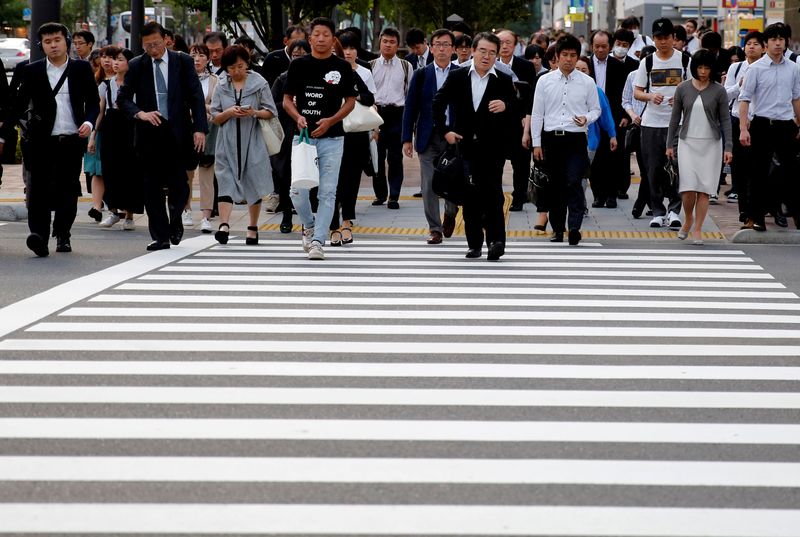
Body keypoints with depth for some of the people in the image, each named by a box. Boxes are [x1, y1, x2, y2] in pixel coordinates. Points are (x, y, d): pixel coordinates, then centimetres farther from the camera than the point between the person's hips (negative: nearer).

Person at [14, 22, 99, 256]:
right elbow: (20, 104, 8)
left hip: (72, 140, 1)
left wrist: (89, 122, -9)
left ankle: (62, 235, 19)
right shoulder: (32, 71, 7)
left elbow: (93, 101, 9)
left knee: (68, 189, 5)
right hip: (42, 140, -1)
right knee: (39, 187, -12)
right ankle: (39, 234, -19)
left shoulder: (82, 69, 7)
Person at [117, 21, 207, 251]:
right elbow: (123, 98, 5)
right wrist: (140, 113, -15)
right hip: (149, 133, 1)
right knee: (152, 187, 2)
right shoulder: (136, 66, 4)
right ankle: (160, 236, 10)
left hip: (178, 133, -1)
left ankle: (175, 221, 26)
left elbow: (196, 96, 0)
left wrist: (199, 128, -9)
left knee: (178, 184, -3)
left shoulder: (183, 62, 2)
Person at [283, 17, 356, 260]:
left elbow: (350, 101, 6)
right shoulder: (298, 65, 5)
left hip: (332, 137, -1)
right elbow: (287, 99, 9)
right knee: (298, 190, -3)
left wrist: (331, 121, -10)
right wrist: (298, 117, -12)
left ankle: (318, 240, 1)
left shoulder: (343, 67, 3)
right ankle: (309, 225, 24)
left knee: (327, 192, -4)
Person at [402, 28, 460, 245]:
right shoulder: (421, 75, 5)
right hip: (428, 138, 1)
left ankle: (450, 214, 30)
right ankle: (435, 229, 7)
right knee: (429, 186, -2)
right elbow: (410, 108, 6)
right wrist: (407, 138, 0)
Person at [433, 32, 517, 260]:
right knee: (470, 195, 6)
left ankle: (496, 239, -14)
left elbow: (518, 111, -2)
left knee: (492, 191, -13)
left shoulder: (504, 81, 1)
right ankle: (474, 243, 14)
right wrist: (444, 131, 4)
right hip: (465, 145, 2)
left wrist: (506, 106, -23)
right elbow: (438, 103, 12)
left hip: (493, 147, -2)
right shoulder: (457, 77, 5)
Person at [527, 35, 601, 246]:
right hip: (551, 139, 2)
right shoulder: (545, 81, 6)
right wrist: (536, 143, 4)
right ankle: (557, 229, 18)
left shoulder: (587, 82, 4)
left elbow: (596, 109, 12)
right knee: (555, 186, 8)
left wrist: (587, 119, -11)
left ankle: (574, 228, -21)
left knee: (573, 183, -15)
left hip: (576, 139, -2)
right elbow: (537, 113, 7)